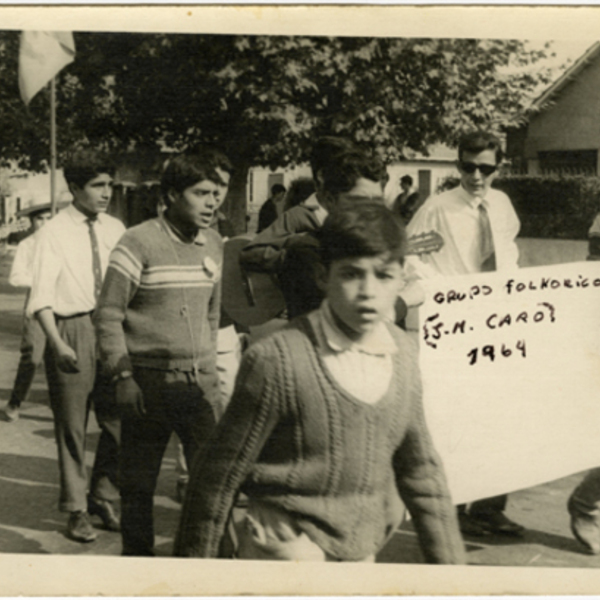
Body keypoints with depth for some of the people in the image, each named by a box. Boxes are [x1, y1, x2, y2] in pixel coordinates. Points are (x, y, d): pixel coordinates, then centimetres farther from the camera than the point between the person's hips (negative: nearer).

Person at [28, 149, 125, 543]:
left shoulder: (115, 229, 8)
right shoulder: (55, 233, -4)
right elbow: (42, 295, -9)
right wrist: (57, 342, -22)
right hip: (72, 330, -3)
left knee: (117, 422, 8)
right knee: (72, 426, 7)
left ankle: (104, 497, 29)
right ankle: (77, 510, 22)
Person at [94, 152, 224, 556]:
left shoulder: (214, 245, 8)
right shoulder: (139, 243, -9)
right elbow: (108, 314, -8)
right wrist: (123, 376, -13)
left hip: (201, 382, 4)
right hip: (149, 382, -4)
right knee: (139, 480, 8)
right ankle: (137, 554, 27)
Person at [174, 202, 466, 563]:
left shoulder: (403, 354, 0)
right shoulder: (277, 360, -19)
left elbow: (420, 468, 11)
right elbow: (220, 475, -10)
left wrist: (450, 561, 12)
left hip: (362, 553, 6)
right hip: (288, 547, -6)